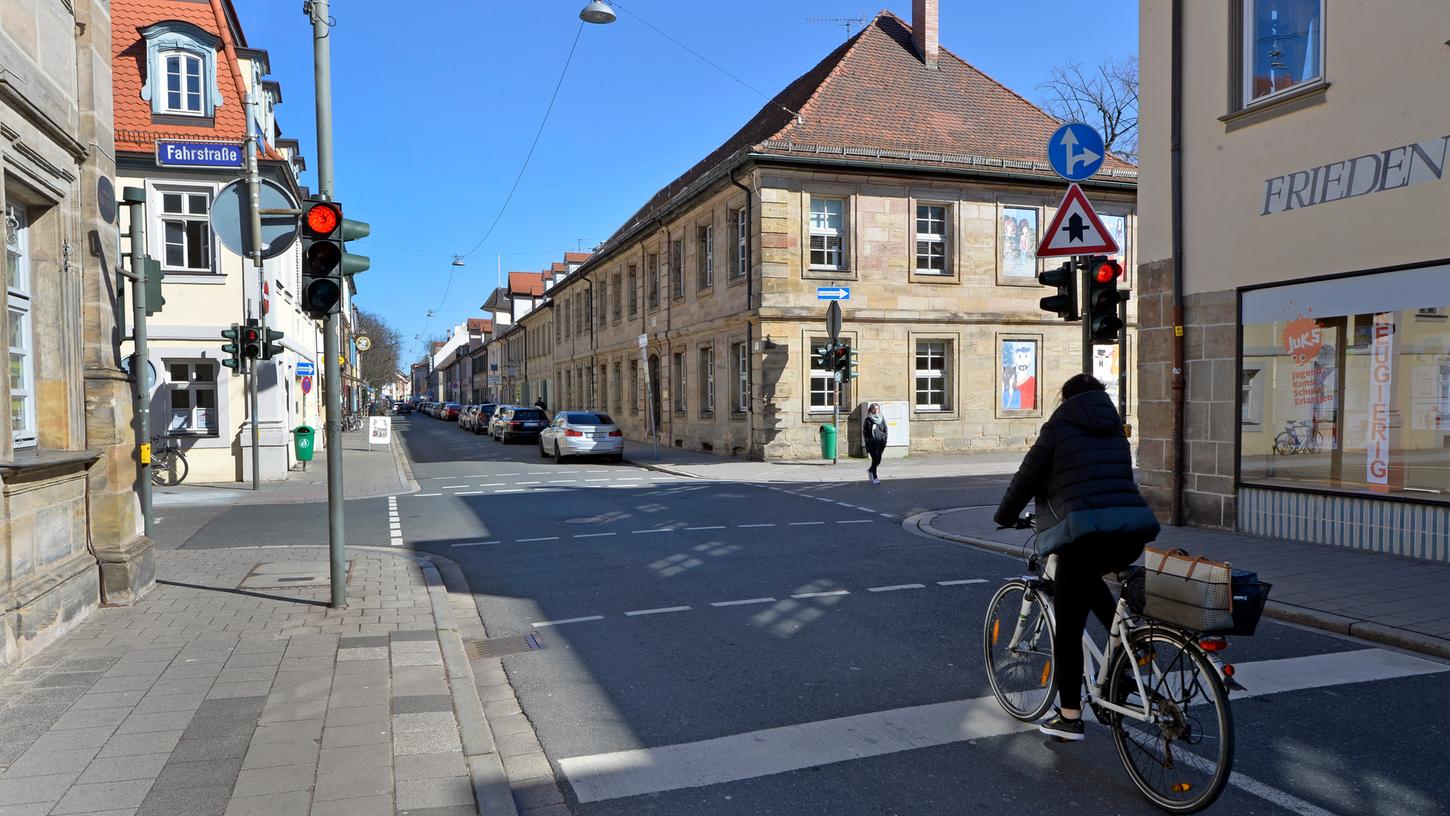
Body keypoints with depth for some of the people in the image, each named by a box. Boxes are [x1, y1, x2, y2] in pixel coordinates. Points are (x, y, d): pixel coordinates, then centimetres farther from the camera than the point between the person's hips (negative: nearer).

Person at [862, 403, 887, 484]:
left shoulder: (882, 418, 8)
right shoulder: (868, 420, -3)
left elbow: (885, 430, 10)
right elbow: (865, 433, -3)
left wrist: (884, 442, 3)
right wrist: (867, 445, -9)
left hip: (880, 442, 4)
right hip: (872, 443, -4)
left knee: (878, 460, 6)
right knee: (875, 459, -6)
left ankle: (870, 470, 34)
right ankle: (874, 478, 4)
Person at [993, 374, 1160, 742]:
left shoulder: (1058, 427, 5)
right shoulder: (1114, 429, 22)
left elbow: (1027, 477, 8)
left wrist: (1004, 516, 24)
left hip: (1085, 530, -6)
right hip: (1133, 529, 7)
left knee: (1068, 627, 5)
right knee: (1087, 575, 36)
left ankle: (1069, 718, 11)